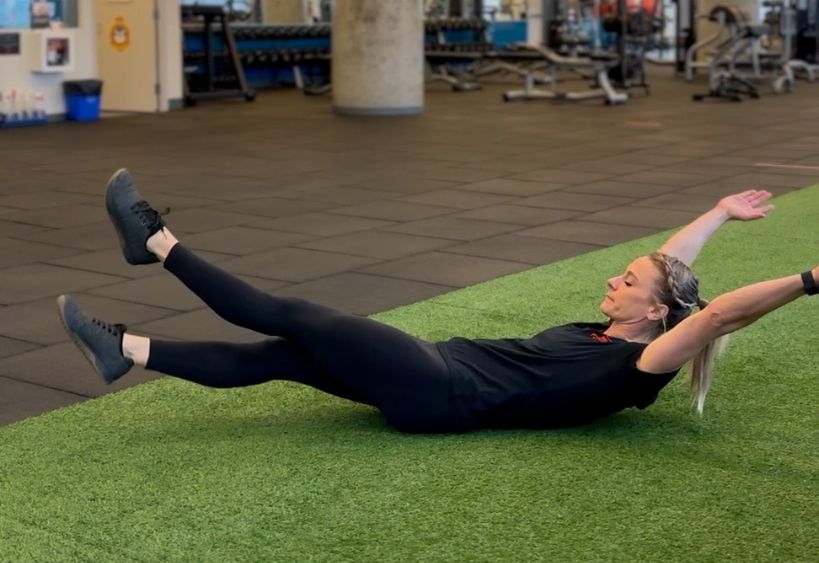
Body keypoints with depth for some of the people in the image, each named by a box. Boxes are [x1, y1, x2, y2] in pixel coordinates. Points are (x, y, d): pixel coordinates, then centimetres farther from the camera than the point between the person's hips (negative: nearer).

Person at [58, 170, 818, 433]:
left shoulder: (634, 369, -8)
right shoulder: (602, 337, 15)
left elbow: (716, 311, -20)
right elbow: (662, 270, 26)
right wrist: (720, 212, 30)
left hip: (442, 395, -9)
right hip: (439, 372, 9)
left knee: (284, 318, -8)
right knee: (277, 356, 2)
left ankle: (156, 240, 0)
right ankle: (125, 352, 1)